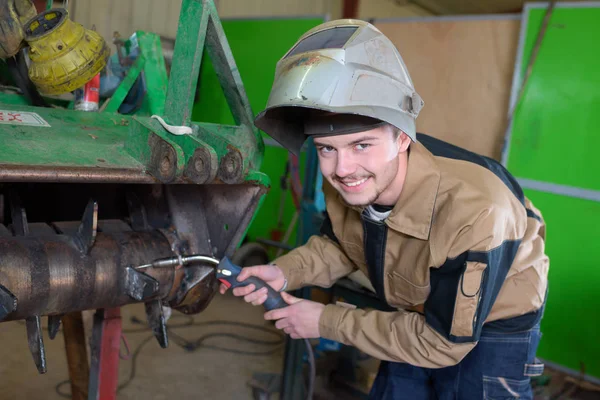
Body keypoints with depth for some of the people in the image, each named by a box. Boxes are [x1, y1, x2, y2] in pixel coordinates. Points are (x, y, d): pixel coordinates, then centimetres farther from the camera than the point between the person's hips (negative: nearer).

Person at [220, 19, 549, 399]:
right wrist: (285, 272, -18)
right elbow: (339, 243, 1)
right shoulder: (343, 181, -22)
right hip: (416, 317, 5)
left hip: (492, 327, -5)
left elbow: (442, 342, -27)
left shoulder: (474, 211, -39)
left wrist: (328, 321, -23)